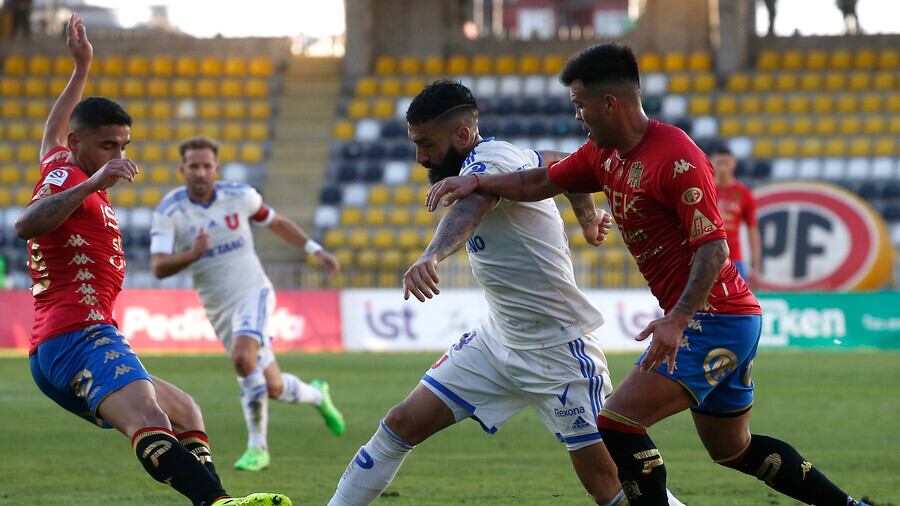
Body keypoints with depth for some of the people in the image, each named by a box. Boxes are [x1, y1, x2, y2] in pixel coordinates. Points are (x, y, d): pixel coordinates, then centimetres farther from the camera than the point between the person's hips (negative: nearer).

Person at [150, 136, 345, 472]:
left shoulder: (240, 196, -6)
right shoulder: (168, 212, -10)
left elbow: (276, 223, 15)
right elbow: (158, 268, -20)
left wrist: (315, 250, 10)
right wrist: (192, 255, -38)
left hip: (253, 293, -2)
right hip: (217, 308, 2)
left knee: (243, 358, -30)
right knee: (272, 387, 4)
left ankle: (258, 447, -16)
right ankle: (316, 395, 37)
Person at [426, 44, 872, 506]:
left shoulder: (677, 159, -20)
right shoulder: (603, 155, 8)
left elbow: (714, 247, -24)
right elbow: (541, 183, 16)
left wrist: (677, 320, -34)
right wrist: (476, 183, -1)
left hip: (715, 321, -10)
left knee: (617, 424, -16)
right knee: (733, 450, 20)